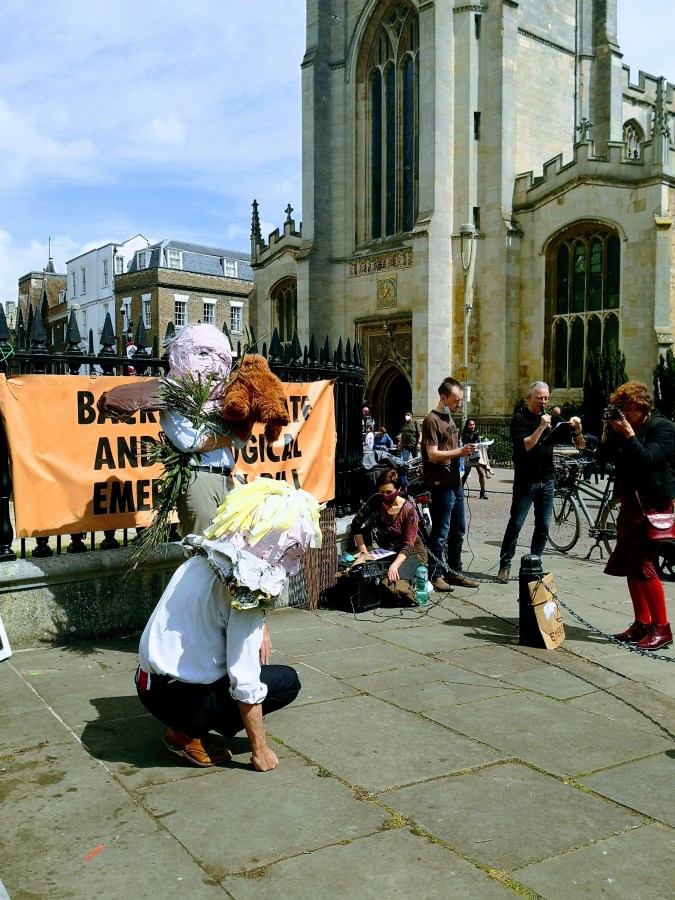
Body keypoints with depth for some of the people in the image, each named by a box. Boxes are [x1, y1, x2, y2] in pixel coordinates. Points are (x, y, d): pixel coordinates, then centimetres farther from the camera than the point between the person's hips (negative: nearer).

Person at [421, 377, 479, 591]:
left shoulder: (449, 417, 17)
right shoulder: (432, 420, -12)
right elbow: (433, 454, -19)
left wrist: (465, 451, 9)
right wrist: (460, 451, -22)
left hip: (455, 482, 10)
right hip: (441, 484, -9)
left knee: (458, 530, 15)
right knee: (440, 533, -2)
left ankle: (455, 572, 25)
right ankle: (435, 575, 8)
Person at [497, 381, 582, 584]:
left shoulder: (552, 419, 12)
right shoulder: (520, 419, -3)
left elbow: (576, 437, 9)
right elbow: (525, 446, -17)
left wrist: (577, 425, -12)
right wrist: (541, 427, -24)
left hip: (546, 481, 5)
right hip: (525, 481, -5)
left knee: (543, 526, 6)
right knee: (515, 524, -5)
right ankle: (504, 565, 1)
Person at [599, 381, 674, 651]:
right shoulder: (624, 426, 10)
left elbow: (648, 459, -24)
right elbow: (607, 456, 7)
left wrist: (628, 434, -23)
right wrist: (608, 432, -5)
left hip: (653, 505, -8)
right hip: (630, 503, 8)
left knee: (642, 564, -11)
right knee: (630, 565, 9)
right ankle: (642, 623, 20)